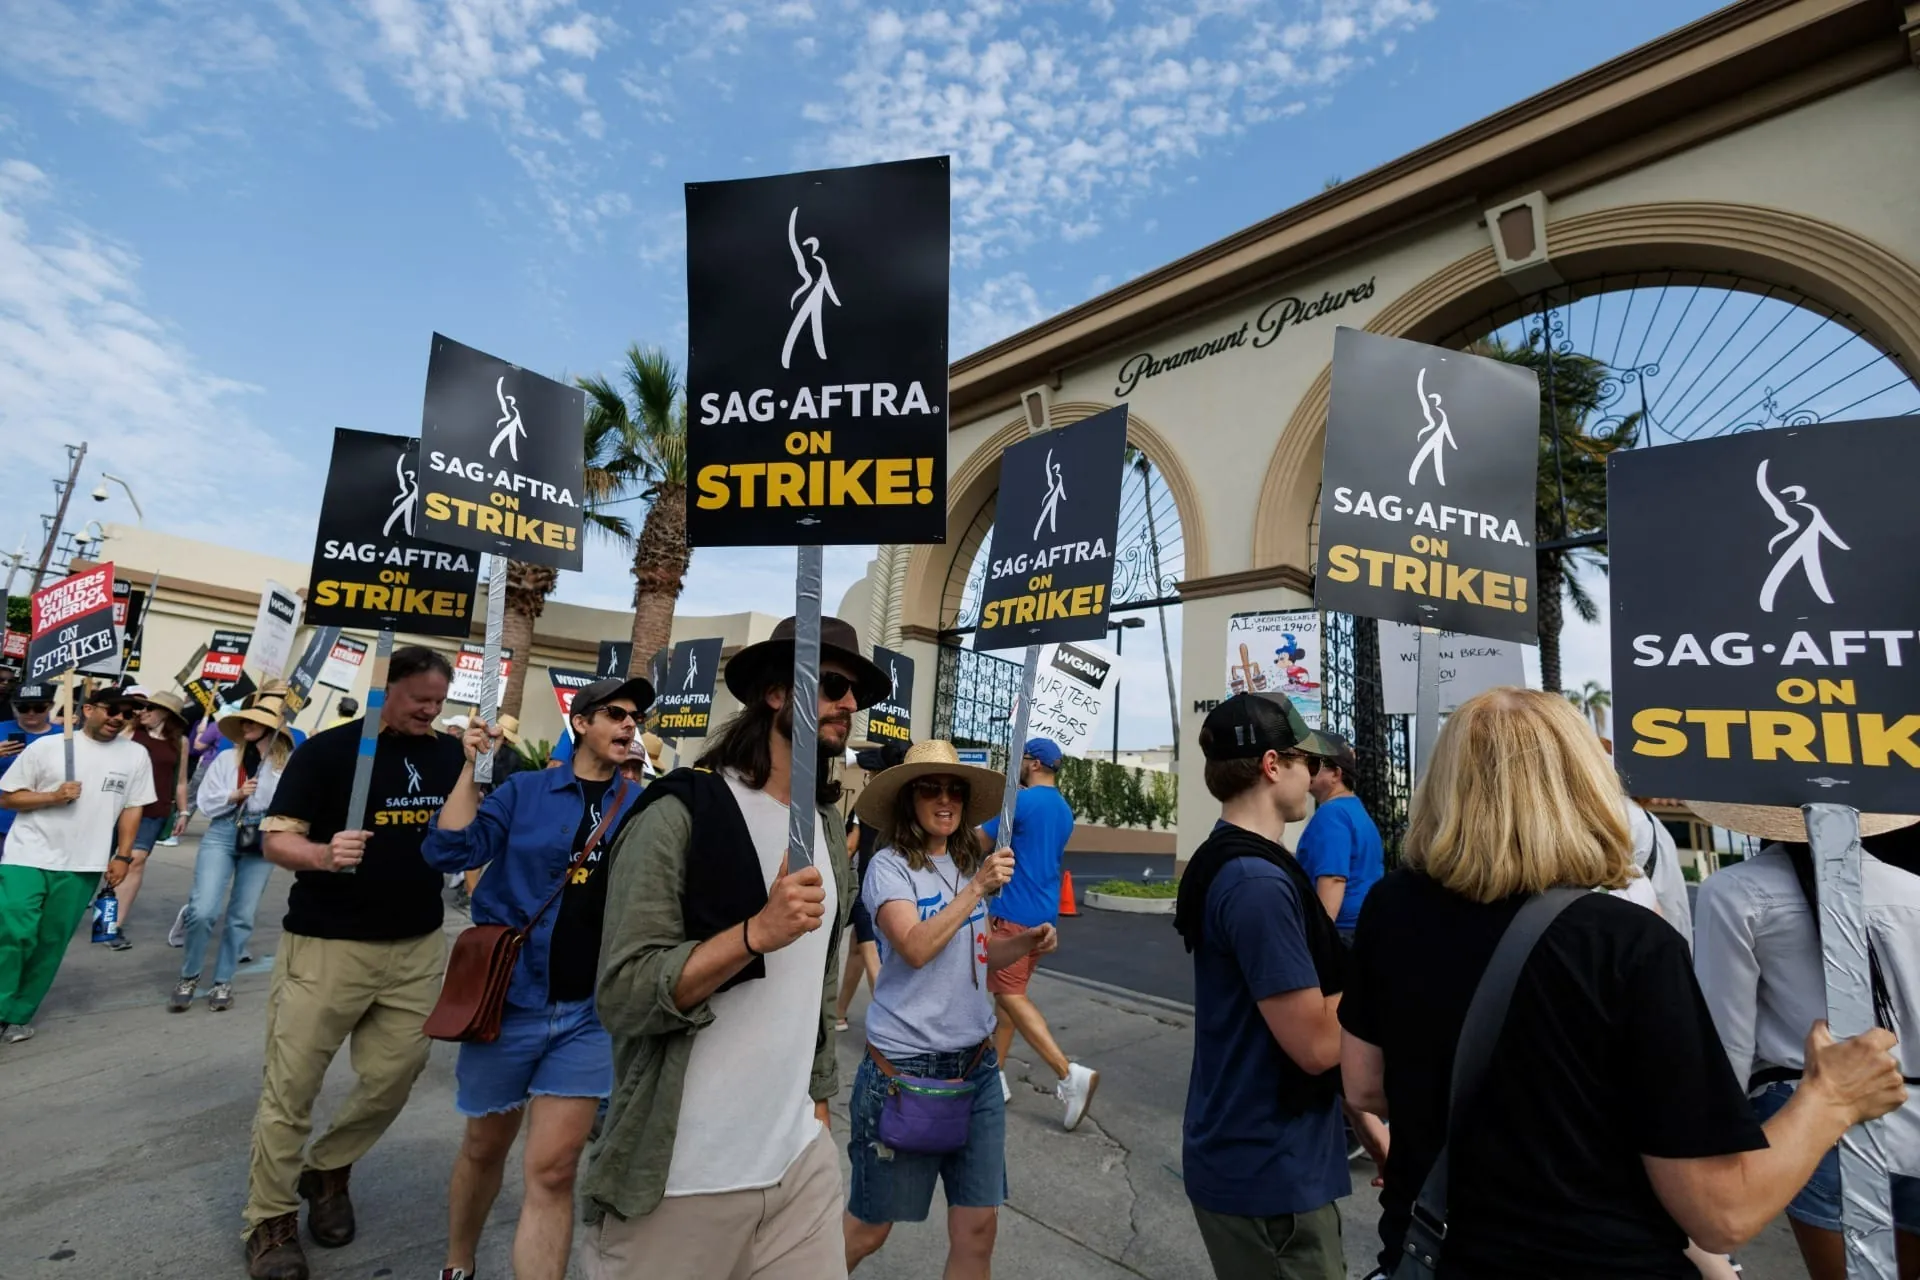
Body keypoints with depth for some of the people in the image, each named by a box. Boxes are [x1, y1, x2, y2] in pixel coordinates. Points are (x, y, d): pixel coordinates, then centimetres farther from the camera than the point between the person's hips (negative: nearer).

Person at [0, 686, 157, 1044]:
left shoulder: (136, 755, 3)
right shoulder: (47, 746, -3)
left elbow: (132, 809, 6)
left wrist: (123, 856, 2)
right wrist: (53, 796, -16)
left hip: (82, 866, 2)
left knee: (52, 943, 7)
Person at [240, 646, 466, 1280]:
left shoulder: (450, 755, 4)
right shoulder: (326, 750, -7)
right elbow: (276, 839, -6)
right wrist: (323, 854, -28)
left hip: (418, 948, 4)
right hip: (325, 944, -3)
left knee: (393, 1079, 12)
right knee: (291, 1087, 7)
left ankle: (328, 1171, 37)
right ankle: (271, 1220, 26)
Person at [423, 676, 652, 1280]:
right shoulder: (524, 790, -2)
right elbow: (449, 852, -10)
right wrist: (471, 768, -14)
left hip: (591, 1012, 0)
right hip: (510, 999, 1)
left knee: (552, 1170, 1)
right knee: (485, 1146, 22)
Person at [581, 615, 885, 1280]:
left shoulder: (828, 830, 7)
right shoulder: (681, 813, -14)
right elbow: (622, 996, -18)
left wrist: (818, 1100, 14)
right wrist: (757, 932, -28)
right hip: (680, 1179, -5)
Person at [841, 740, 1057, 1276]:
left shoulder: (970, 863, 6)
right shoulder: (889, 866, -12)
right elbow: (916, 949, -26)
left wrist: (1026, 942, -1)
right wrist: (976, 888, -25)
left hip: (976, 1065, 5)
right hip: (905, 1067, -5)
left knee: (977, 1226, 9)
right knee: (868, 1228, 12)